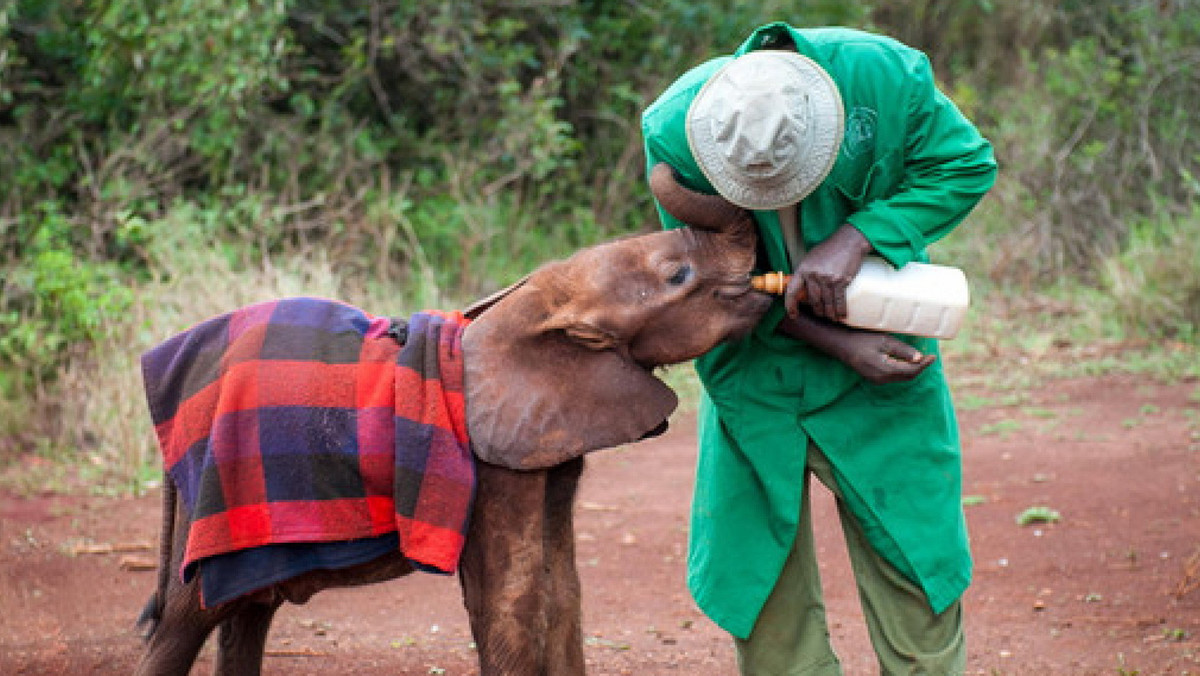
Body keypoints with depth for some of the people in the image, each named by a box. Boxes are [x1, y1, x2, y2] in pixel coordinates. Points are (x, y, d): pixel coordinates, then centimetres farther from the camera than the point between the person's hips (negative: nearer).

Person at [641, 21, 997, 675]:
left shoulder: (884, 76, -26)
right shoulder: (673, 130, -24)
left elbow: (967, 166, -12)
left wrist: (854, 240, -27)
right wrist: (838, 345, -20)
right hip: (755, 365, 0)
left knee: (913, 557, 2)